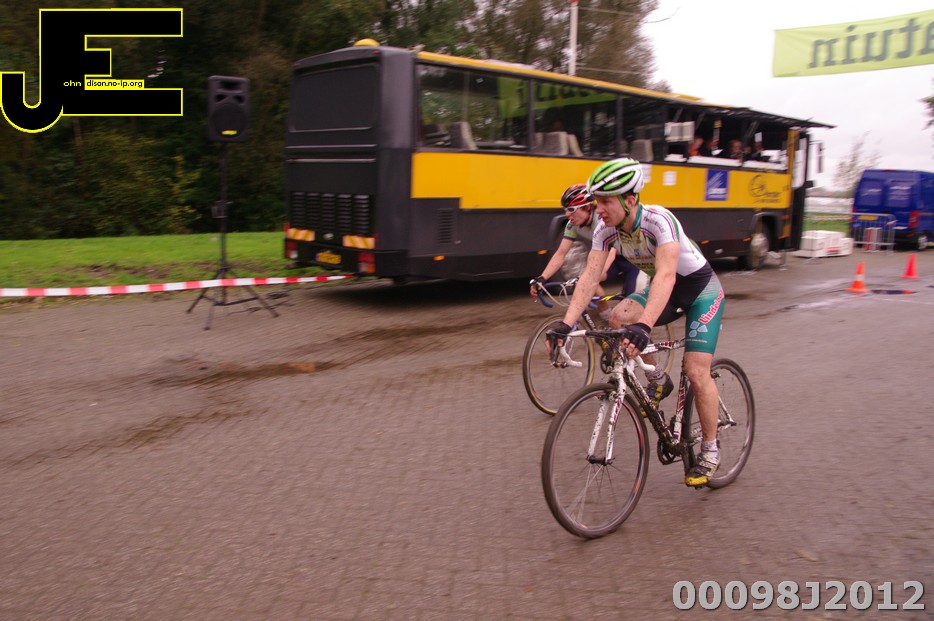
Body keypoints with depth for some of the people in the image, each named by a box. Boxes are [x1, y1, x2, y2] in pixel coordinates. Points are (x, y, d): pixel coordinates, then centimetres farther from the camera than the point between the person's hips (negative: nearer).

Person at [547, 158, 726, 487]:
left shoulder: (659, 220, -33)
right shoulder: (606, 229, -15)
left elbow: (666, 275, -46)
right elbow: (589, 276, -20)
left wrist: (644, 326, -60)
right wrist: (566, 323, -33)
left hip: (701, 287, -6)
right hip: (664, 287, 6)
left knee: (696, 371, -15)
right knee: (618, 317, -23)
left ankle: (710, 449, 8)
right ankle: (658, 380, 1)